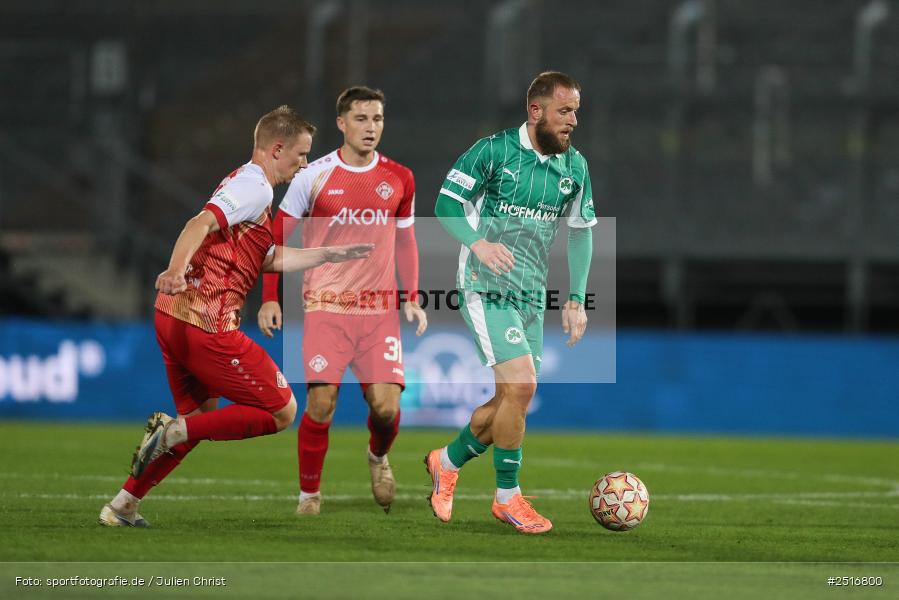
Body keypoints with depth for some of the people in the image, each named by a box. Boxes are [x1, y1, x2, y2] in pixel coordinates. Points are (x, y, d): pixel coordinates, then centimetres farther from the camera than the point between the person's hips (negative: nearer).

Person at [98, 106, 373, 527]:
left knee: (202, 414, 25)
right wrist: (176, 270, -41)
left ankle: (122, 507, 24)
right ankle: (173, 431, -11)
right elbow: (203, 223, -25)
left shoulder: (243, 182, 23)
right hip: (208, 322, -10)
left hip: (173, 315, 10)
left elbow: (271, 259, 30)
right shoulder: (254, 186, -8)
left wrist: (331, 254, 35)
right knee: (282, 411, -1)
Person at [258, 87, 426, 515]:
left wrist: (412, 298, 9)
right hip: (326, 306, -2)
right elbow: (277, 235, 4)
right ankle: (309, 493, 7)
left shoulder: (399, 179, 6)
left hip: (380, 308, 2)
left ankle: (378, 456, 27)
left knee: (386, 407, -7)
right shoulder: (314, 176, -2)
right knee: (321, 404, -12)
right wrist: (269, 299, -1)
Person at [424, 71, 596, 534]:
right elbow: (446, 204, -7)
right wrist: (477, 243, -26)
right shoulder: (493, 150, -11)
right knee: (521, 385, -19)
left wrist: (576, 300, 9)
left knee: (511, 399, 7)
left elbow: (581, 231, 14)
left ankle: (447, 462, 33)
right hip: (485, 288, -6)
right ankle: (508, 497, -5)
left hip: (531, 296, 6)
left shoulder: (575, 167, 5)